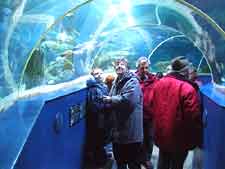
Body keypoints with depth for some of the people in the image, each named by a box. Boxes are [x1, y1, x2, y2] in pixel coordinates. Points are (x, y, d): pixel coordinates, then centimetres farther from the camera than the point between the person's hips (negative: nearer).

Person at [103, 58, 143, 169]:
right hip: (117, 130, 8)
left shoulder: (132, 82, -12)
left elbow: (128, 100, -28)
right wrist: (108, 100, -3)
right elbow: (112, 102, 19)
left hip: (130, 133, -8)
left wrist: (110, 99, -15)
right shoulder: (116, 83, 15)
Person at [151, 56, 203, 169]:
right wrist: (196, 139, -8)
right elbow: (193, 116, -22)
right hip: (179, 138, -6)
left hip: (161, 135, 6)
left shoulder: (158, 84, -2)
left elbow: (151, 104, 7)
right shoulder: (187, 88, -23)